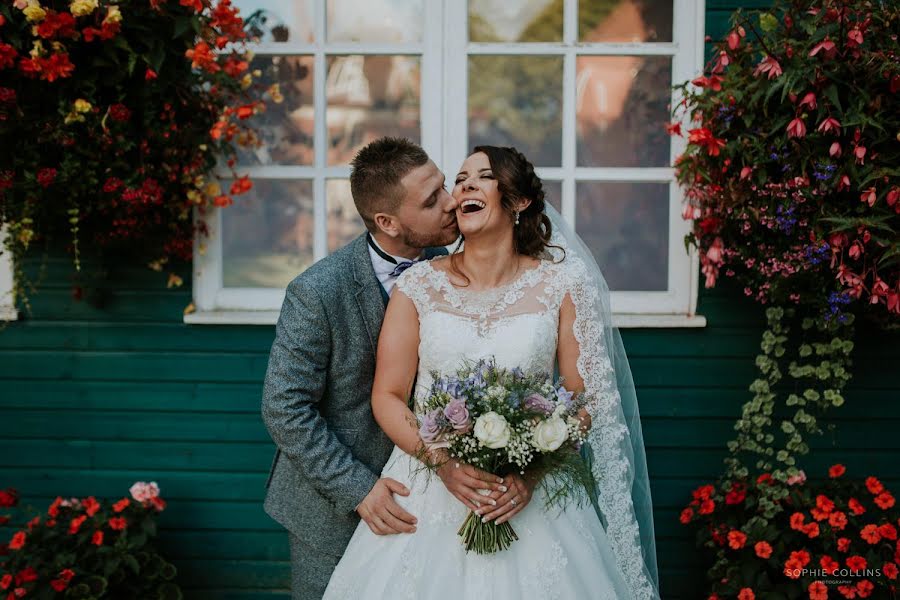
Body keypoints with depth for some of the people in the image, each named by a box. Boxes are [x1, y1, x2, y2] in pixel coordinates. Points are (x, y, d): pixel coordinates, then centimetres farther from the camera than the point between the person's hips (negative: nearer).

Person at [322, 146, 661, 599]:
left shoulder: (562, 285, -1)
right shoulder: (419, 285, 1)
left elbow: (584, 400, -1)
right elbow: (387, 396, -1)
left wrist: (533, 472, -15)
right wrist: (445, 463, -15)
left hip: (529, 498, 0)